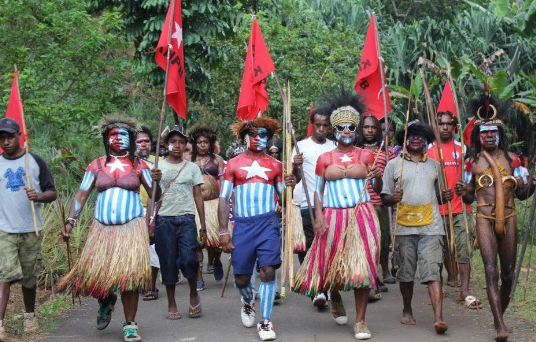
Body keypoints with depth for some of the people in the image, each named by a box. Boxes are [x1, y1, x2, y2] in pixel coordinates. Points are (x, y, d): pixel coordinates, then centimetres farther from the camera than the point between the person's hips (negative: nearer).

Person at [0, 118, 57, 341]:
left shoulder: (35, 162, 2)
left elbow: (52, 193, 0)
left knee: (29, 277, 11)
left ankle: (29, 314, 31)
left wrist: (39, 196, -19)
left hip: (31, 230, 1)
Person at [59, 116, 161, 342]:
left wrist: (156, 182, -18)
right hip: (102, 228, 2)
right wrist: (70, 222, -4)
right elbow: (81, 195, 8)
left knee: (130, 274, -8)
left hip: (132, 226, -1)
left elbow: (155, 197, 3)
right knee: (94, 272, -3)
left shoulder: (138, 165, 6)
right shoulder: (97, 165, 9)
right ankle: (106, 301, 31)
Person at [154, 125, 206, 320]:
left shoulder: (192, 168, 11)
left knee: (188, 259, -15)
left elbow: (198, 197, 10)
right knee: (168, 263, 3)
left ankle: (194, 295, 10)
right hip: (164, 220, 0)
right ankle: (171, 305, 16)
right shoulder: (158, 168, 8)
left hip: (186, 219, 0)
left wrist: (203, 227, 6)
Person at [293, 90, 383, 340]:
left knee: (362, 267, -5)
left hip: (362, 216, -1)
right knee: (332, 264, 7)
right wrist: (318, 215, -6)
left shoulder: (366, 155, 7)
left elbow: (376, 190, 7)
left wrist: (377, 177, -14)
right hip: (332, 217, 1)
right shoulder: (325, 158, 7)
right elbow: (318, 190, 7)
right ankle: (335, 299, 40)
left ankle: (360, 321, 2)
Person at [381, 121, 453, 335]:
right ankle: (407, 311, 29)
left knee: (433, 272, -9)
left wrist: (445, 196, 1)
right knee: (406, 273, 8)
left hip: (431, 227, 1)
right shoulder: (394, 165, 7)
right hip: (404, 228, 0)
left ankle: (438, 318, -15)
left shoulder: (435, 165, 16)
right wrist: (393, 198, -17)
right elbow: (384, 197, 5)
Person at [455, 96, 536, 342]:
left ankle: (501, 315, 28)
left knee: (508, 273, 8)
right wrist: (463, 192, -12)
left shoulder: (511, 158, 7)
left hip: (508, 219, 2)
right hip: (485, 220, -2)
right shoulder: (473, 161, 5)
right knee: (491, 271, -14)